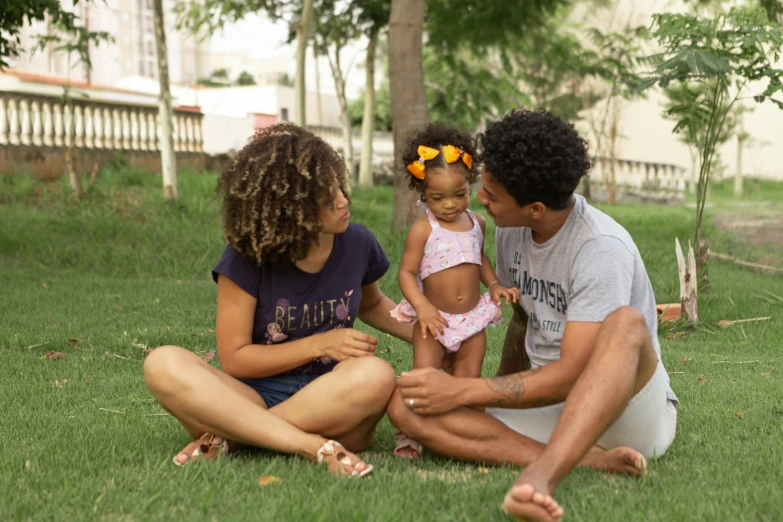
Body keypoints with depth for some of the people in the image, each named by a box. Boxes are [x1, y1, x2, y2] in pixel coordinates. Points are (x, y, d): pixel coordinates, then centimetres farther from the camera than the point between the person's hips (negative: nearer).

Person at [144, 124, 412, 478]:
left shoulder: (358, 244, 0)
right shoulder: (247, 257, -8)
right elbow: (234, 359, -6)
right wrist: (320, 345, -15)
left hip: (330, 403, 2)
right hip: (254, 399, -1)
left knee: (376, 375, -34)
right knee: (164, 365, -28)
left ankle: (229, 437, -22)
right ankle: (315, 447, -35)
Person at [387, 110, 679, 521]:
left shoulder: (601, 248, -21)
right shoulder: (512, 232, 2)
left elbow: (572, 375, -25)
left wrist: (462, 391, -25)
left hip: (626, 410, -7)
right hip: (547, 406, 7)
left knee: (625, 322, -39)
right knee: (404, 403, -17)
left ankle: (541, 475, -50)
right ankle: (589, 460, -29)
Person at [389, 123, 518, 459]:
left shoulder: (477, 223, 3)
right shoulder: (423, 230, -14)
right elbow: (407, 272, -13)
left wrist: (494, 284, 4)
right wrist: (422, 306, -27)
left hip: (473, 318, 4)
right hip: (434, 319, -4)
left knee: (468, 380, 6)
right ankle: (410, 434, -2)